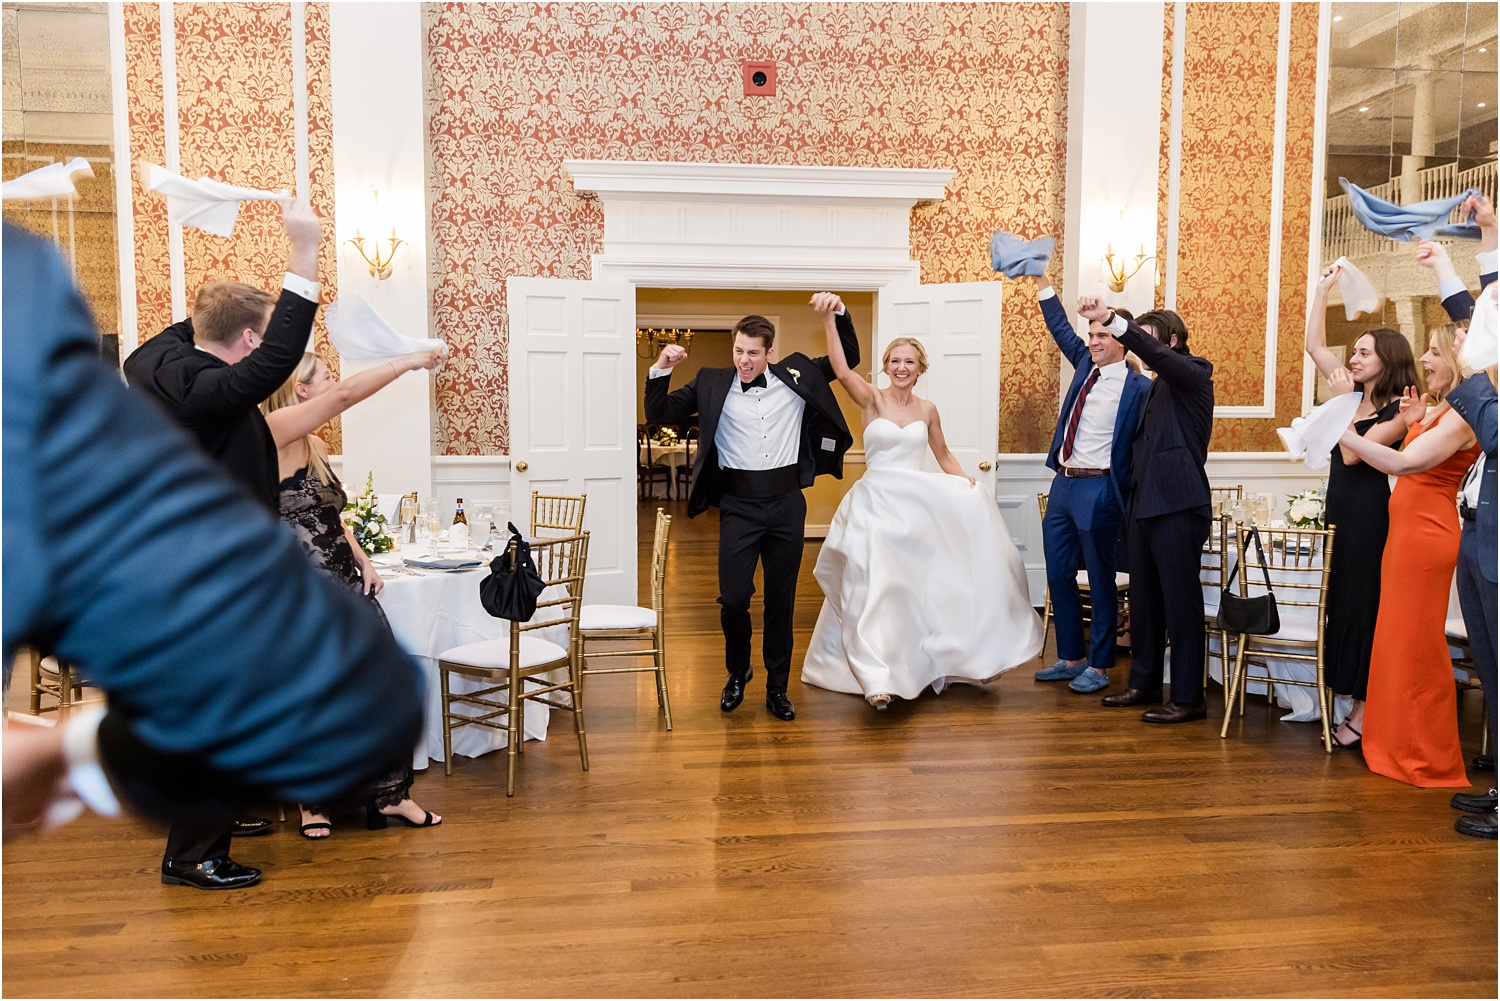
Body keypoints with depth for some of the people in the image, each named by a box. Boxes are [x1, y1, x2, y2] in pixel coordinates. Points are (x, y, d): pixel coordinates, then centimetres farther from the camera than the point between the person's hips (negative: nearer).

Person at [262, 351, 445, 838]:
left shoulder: (318, 447, 13)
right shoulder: (274, 432, -14)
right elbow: (348, 394, -25)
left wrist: (362, 560, 10)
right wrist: (410, 360, -19)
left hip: (345, 586, 8)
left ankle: (389, 793, 17)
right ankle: (314, 800, 28)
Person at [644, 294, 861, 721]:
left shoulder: (796, 375, 6)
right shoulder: (713, 385, 4)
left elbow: (849, 358, 14)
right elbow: (659, 414, 5)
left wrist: (839, 313, 1)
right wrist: (660, 370, -10)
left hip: (787, 502, 1)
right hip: (739, 505, -1)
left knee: (781, 601, 9)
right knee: (733, 598, -4)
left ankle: (777, 688, 23)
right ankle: (737, 673, 25)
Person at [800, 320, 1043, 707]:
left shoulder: (927, 410, 8)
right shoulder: (872, 400, -3)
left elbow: (943, 454, 20)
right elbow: (841, 370, -20)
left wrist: (969, 487, 7)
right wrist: (829, 322, -28)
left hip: (920, 504, 4)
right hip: (877, 504, -3)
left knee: (928, 585, 9)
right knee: (876, 588, -12)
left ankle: (938, 661, 29)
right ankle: (877, 678, -12)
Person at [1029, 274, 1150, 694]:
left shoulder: (1138, 387, -9)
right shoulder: (1086, 365, 11)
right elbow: (1061, 328, 20)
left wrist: (1129, 493, -18)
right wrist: (1041, 279, 17)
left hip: (1098, 490, -7)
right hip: (1062, 485, 8)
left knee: (1100, 580, 4)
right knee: (1059, 576, 13)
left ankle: (1099, 666, 16)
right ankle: (1070, 657, 26)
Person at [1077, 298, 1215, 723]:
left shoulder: (1195, 373, -2)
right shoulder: (1155, 387, 22)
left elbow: (1157, 354, -23)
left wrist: (1111, 319, -33)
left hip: (1177, 504, -9)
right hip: (1144, 504, 9)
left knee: (1181, 601, -4)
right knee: (1143, 598, 12)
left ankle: (1188, 697, 3)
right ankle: (1145, 683, 23)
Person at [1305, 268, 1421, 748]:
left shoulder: (1399, 411, -10)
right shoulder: (1355, 394, 10)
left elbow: (1352, 453, -20)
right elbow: (1315, 345, 13)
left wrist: (1343, 400, -14)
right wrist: (1323, 288, 10)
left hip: (1369, 513, -7)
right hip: (1340, 509, 7)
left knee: (1362, 603, -2)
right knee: (1342, 602, 10)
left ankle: (1364, 710, 7)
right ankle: (1355, 702, 18)